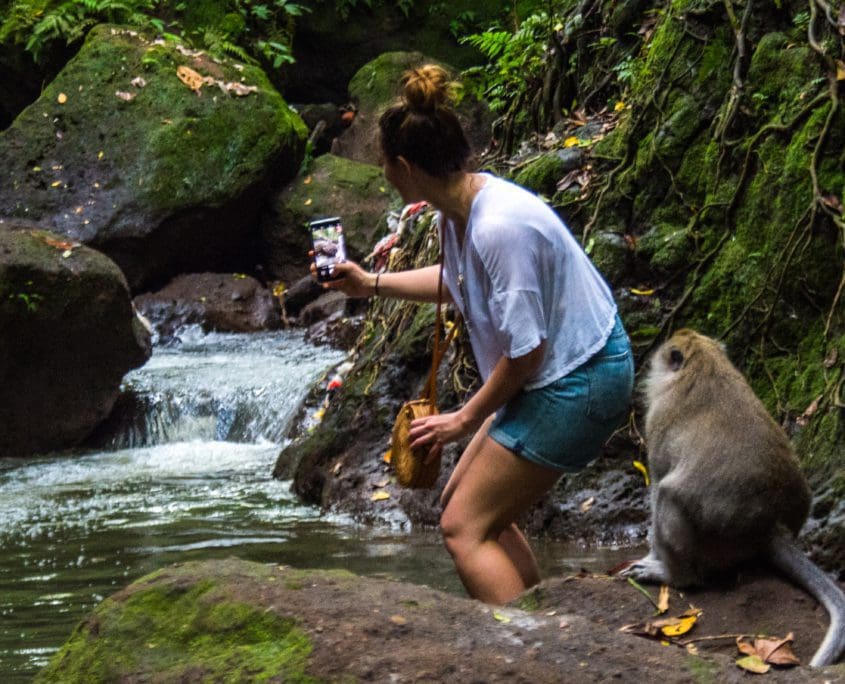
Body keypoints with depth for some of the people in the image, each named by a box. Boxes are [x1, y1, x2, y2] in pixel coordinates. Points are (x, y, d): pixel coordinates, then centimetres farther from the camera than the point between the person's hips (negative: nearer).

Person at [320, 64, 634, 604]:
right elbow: (460, 280, 25)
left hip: (580, 383, -10)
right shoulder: (459, 209, 2)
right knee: (467, 504, 16)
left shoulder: (500, 227, -28)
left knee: (464, 528, -8)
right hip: (553, 377, 10)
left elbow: (526, 349, -24)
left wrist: (466, 419, -11)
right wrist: (372, 284, 26)